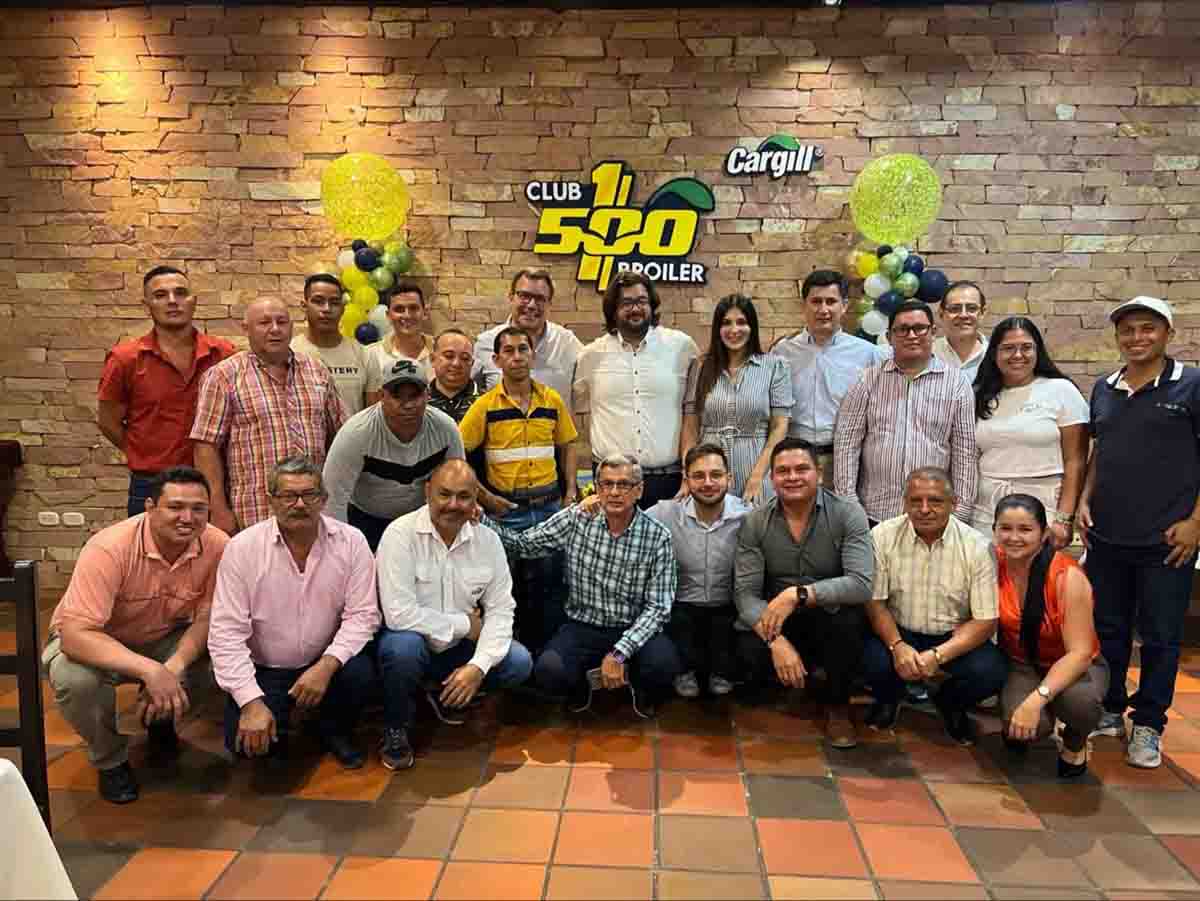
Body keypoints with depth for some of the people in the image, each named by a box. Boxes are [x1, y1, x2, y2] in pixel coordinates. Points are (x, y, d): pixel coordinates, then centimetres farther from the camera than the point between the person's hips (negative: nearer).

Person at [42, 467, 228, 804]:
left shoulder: (218, 546, -23)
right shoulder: (109, 548, -33)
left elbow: (207, 619, -14)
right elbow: (75, 635, -37)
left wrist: (173, 668, -33)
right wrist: (150, 670, -48)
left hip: (166, 639, 3)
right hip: (94, 642, -2)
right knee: (75, 679, -35)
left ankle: (161, 721, 11)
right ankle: (110, 760, -2)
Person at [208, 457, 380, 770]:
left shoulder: (351, 541, -11)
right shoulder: (242, 548, -13)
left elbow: (362, 615, -11)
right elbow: (226, 632, -14)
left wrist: (326, 665, -26)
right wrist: (252, 702, -20)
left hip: (324, 662, 1)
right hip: (263, 670, -1)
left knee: (360, 672, -28)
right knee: (248, 742, -21)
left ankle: (335, 731, 6)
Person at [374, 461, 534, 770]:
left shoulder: (488, 540, -6)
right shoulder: (401, 534, -20)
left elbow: (500, 609, -5)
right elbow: (399, 614, -28)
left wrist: (479, 665, -21)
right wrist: (465, 624, -18)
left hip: (458, 649, 4)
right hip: (411, 642, -4)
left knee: (519, 662, -15)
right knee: (404, 645, -36)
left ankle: (447, 694, 14)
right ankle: (395, 730, -5)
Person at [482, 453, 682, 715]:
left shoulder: (658, 536, -9)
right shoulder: (575, 519, -4)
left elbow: (658, 606, -12)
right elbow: (522, 544, 2)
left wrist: (620, 652, -23)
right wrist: (479, 517, -14)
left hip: (635, 629, -1)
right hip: (582, 626, 1)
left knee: (664, 664, -31)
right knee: (547, 672, -27)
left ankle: (641, 687, 10)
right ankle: (579, 685, 13)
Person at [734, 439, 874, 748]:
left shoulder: (848, 514, -14)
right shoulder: (755, 523, -8)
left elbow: (862, 585, -26)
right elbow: (745, 593, -13)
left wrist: (798, 594, -36)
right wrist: (776, 641, -30)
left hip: (831, 619, -1)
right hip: (777, 624, 1)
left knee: (847, 617, -34)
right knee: (749, 655, -29)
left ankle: (838, 705, -5)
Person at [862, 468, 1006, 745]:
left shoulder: (978, 547, -12)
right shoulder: (882, 536, -10)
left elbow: (985, 621, -11)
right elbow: (874, 601, -6)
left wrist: (937, 656, -23)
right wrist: (897, 646, -24)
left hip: (954, 638, 0)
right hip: (898, 632, 0)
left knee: (990, 671, -28)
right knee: (872, 659, -31)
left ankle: (949, 703, 11)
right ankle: (888, 697, 11)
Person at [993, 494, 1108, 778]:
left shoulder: (1068, 577, -24)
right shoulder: (993, 564, -14)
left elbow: (1080, 653, -26)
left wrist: (1037, 699, -37)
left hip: (1072, 666, -1)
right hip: (1020, 664, 2)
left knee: (1079, 699, -37)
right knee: (1026, 725, -31)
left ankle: (1075, 743, 0)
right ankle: (1015, 728, 10)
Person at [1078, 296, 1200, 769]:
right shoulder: (1104, 388, 8)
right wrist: (1085, 499, 4)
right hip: (1106, 536, 4)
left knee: (1160, 636, 6)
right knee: (1106, 629, 13)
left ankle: (1148, 724, 21)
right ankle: (1108, 710, 29)